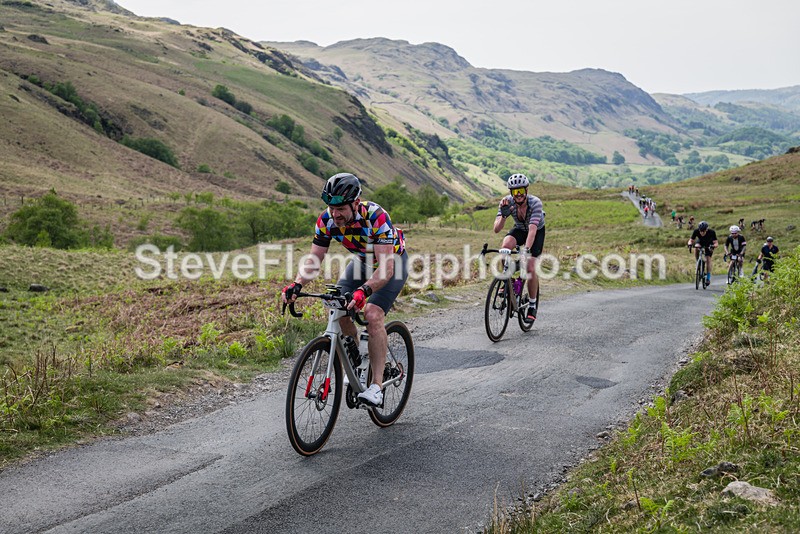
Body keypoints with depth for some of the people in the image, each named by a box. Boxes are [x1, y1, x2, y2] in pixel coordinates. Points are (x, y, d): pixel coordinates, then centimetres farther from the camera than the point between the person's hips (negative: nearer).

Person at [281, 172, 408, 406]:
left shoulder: (375, 216, -37)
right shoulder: (327, 220, -21)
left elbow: (386, 267, -41)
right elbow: (313, 260, -16)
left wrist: (364, 291, -57)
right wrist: (296, 285, -35)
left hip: (392, 260, -5)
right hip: (362, 261, 6)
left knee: (372, 314, -25)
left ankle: (376, 387, -20)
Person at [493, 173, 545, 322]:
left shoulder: (535, 202, -34)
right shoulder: (507, 202, -25)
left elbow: (532, 228, -46)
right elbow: (496, 229, -30)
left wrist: (527, 249, -58)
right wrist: (504, 215, -48)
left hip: (537, 231, -2)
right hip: (519, 229, 2)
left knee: (530, 268, -14)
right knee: (506, 245, -31)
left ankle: (533, 304, 6)